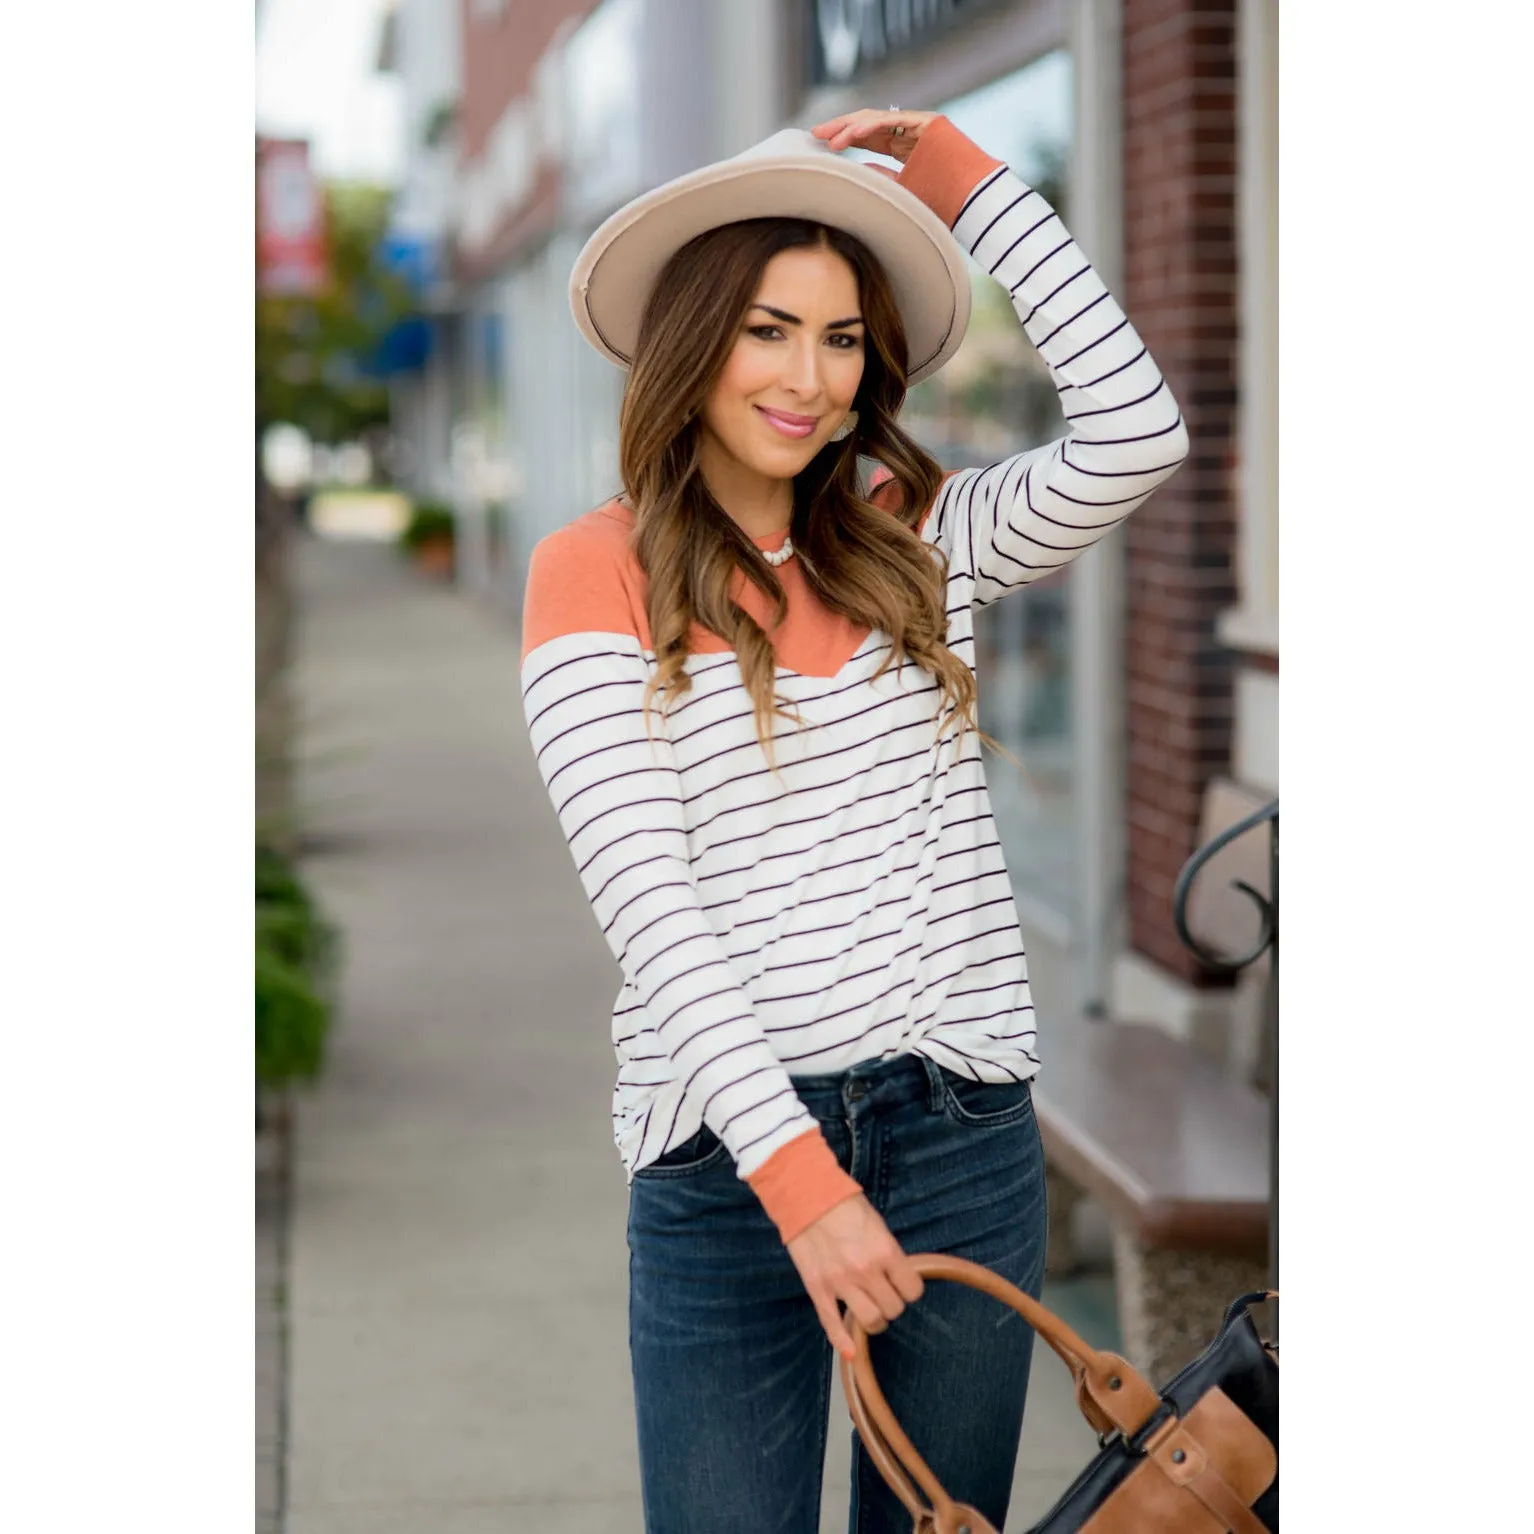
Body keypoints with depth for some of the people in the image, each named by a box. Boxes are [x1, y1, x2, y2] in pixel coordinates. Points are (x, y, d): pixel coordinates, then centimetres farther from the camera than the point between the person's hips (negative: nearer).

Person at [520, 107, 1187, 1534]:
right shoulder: (595, 573, -2)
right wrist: (801, 1178, -18)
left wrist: (961, 176, -2)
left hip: (965, 1130, 3)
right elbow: (650, 902, -10)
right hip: (727, 1147, -3)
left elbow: (1136, 432, -5)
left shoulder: (918, 543, 10)